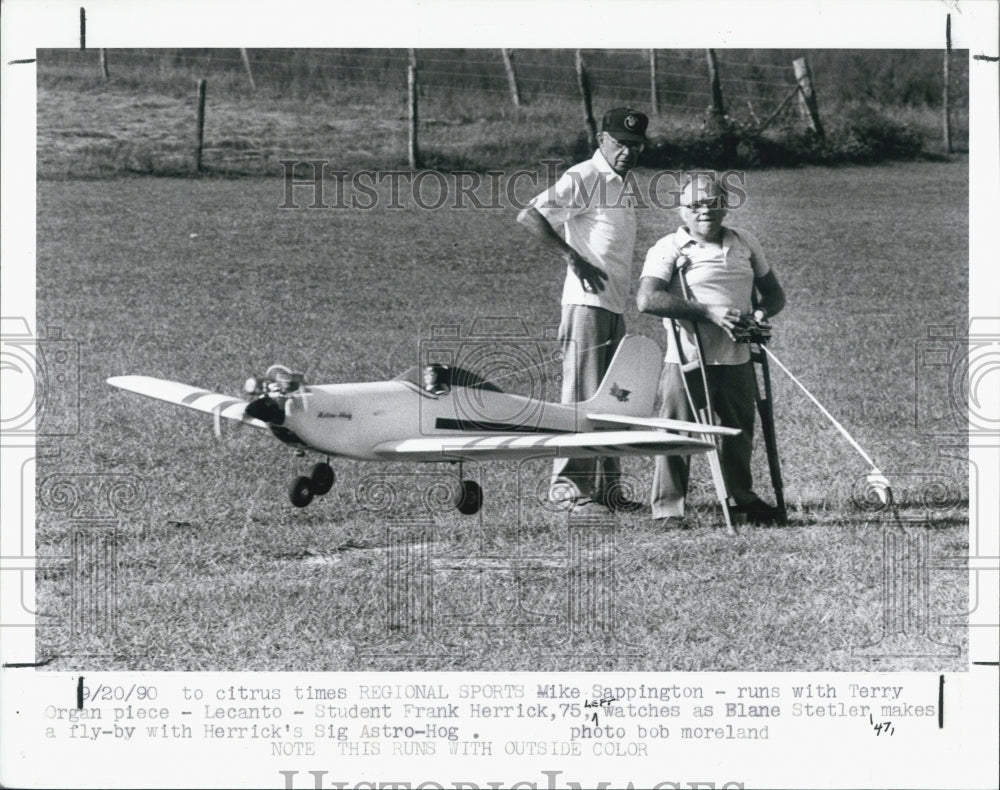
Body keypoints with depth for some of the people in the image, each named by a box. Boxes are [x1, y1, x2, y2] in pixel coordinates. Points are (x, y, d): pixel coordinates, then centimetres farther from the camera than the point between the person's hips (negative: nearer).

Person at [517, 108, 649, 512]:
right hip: (586, 303, -9)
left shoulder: (623, 186, 19)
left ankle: (606, 488, 15)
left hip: (616, 307, 9)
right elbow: (529, 216, -18)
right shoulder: (583, 178, -8)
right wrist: (572, 259, -20)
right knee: (582, 396, -9)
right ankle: (569, 487, -7)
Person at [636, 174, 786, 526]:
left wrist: (761, 312, -6)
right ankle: (667, 507, 2)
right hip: (688, 361, -5)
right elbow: (647, 299, -18)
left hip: (737, 360, 5)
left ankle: (744, 498, 34)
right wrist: (708, 312, -22)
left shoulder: (745, 243, 13)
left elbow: (773, 293, 20)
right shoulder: (669, 249, -5)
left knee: (740, 431, 17)